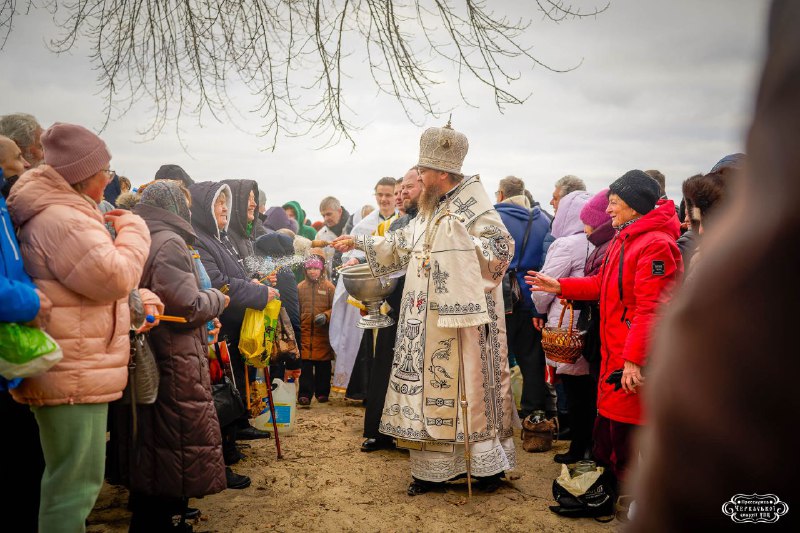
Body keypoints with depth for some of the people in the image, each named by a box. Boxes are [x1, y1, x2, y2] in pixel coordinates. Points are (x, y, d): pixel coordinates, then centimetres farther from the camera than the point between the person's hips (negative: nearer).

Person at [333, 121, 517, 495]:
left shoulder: (472, 206, -9)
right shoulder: (430, 212, 16)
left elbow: (501, 244, -16)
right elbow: (399, 246, 22)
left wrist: (474, 281, -13)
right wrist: (360, 243, 19)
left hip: (464, 316, -8)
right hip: (430, 320, 8)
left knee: (472, 387, 0)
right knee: (431, 389, 10)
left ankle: (488, 464, 14)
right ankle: (435, 467, 21)